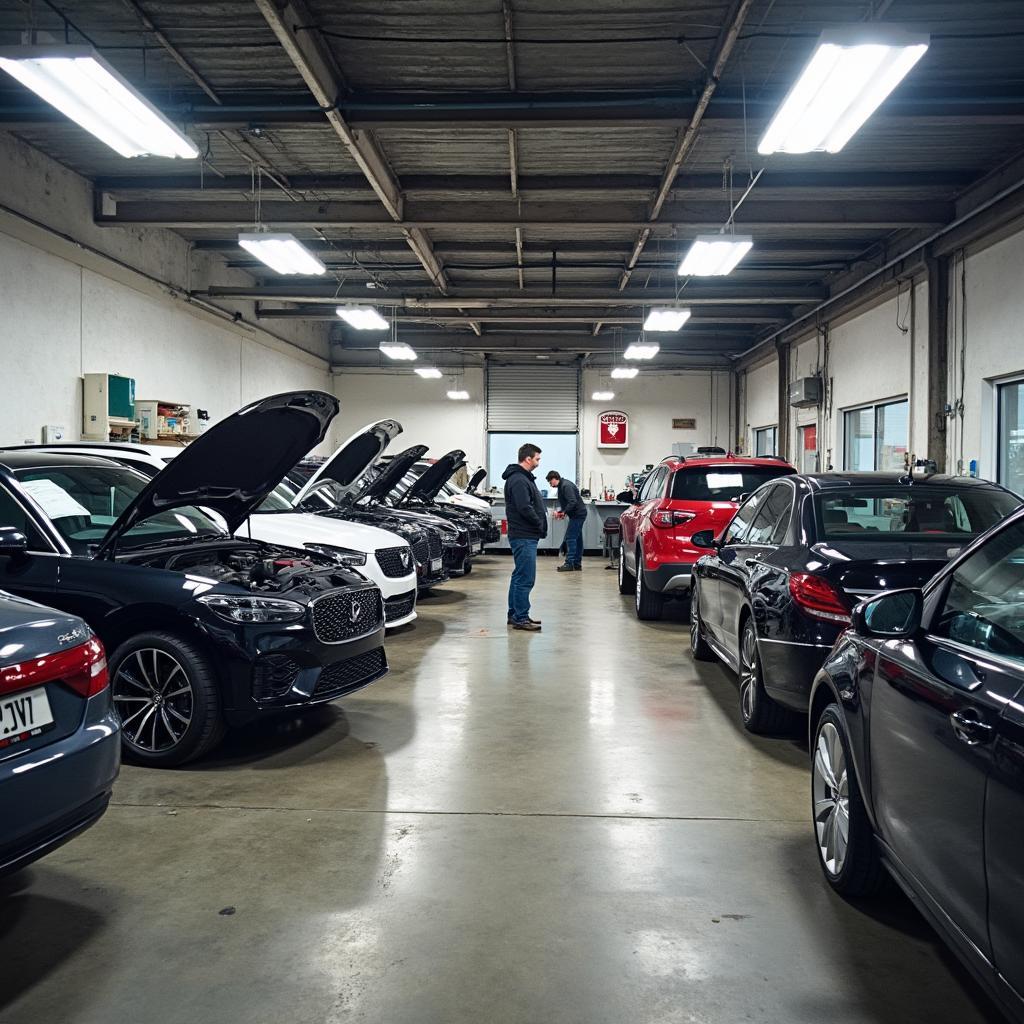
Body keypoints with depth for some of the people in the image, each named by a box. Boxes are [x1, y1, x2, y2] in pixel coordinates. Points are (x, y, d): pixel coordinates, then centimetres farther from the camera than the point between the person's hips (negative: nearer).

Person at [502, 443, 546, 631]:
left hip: (525, 536, 11)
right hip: (524, 536, -11)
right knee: (525, 578, -8)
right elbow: (525, 508, -23)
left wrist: (540, 524, 6)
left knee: (520, 576, 15)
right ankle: (520, 618, -4)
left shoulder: (522, 478, 18)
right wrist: (540, 524, -10)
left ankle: (514, 614, 23)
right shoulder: (518, 480, -16)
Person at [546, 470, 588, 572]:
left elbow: (573, 502, -26)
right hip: (578, 515, 10)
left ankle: (569, 563, -10)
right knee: (577, 539, 11)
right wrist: (561, 511, 2)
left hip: (578, 515, -10)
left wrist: (564, 512, -18)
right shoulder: (562, 486, 14)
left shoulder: (566, 486, -18)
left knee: (570, 538, -10)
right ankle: (577, 564, 16)